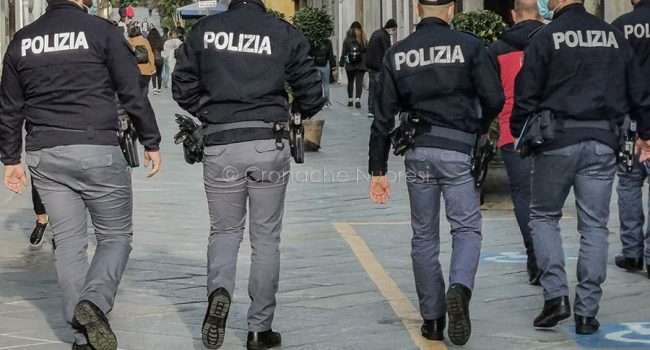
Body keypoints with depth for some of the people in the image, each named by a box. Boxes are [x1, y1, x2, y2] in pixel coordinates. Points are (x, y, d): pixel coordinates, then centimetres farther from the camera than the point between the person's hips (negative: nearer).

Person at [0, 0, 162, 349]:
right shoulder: (101, 31, -4)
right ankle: (95, 302, -17)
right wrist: (151, 141, 5)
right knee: (116, 236, 8)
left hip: (44, 156, 4)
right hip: (97, 151, -4)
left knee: (68, 243, 11)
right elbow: (132, 93, -5)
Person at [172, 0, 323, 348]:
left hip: (220, 146, 1)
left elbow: (182, 86, 6)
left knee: (224, 230, 17)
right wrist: (297, 111, 24)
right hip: (269, 145, -1)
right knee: (266, 237, 9)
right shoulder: (284, 33, -2)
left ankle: (219, 290, -12)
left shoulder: (204, 30, 2)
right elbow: (312, 93, 2)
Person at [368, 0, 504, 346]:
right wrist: (478, 129, 16)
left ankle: (432, 318, 12)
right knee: (467, 227, 2)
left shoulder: (397, 54, 8)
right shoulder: (469, 46, -1)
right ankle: (459, 288, -25)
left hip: (418, 151, 3)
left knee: (424, 236, 11)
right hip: (458, 150, -3)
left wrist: (377, 170, 11)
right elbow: (494, 99, -5)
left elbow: (383, 117, 7)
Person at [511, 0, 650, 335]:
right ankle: (587, 311, 6)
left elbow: (526, 94, -5)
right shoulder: (614, 36, 9)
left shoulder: (545, 37, -4)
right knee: (594, 225, 7)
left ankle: (555, 293, -1)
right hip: (602, 142, 3)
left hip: (557, 141, -3)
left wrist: (520, 134, 7)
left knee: (543, 215, 13)